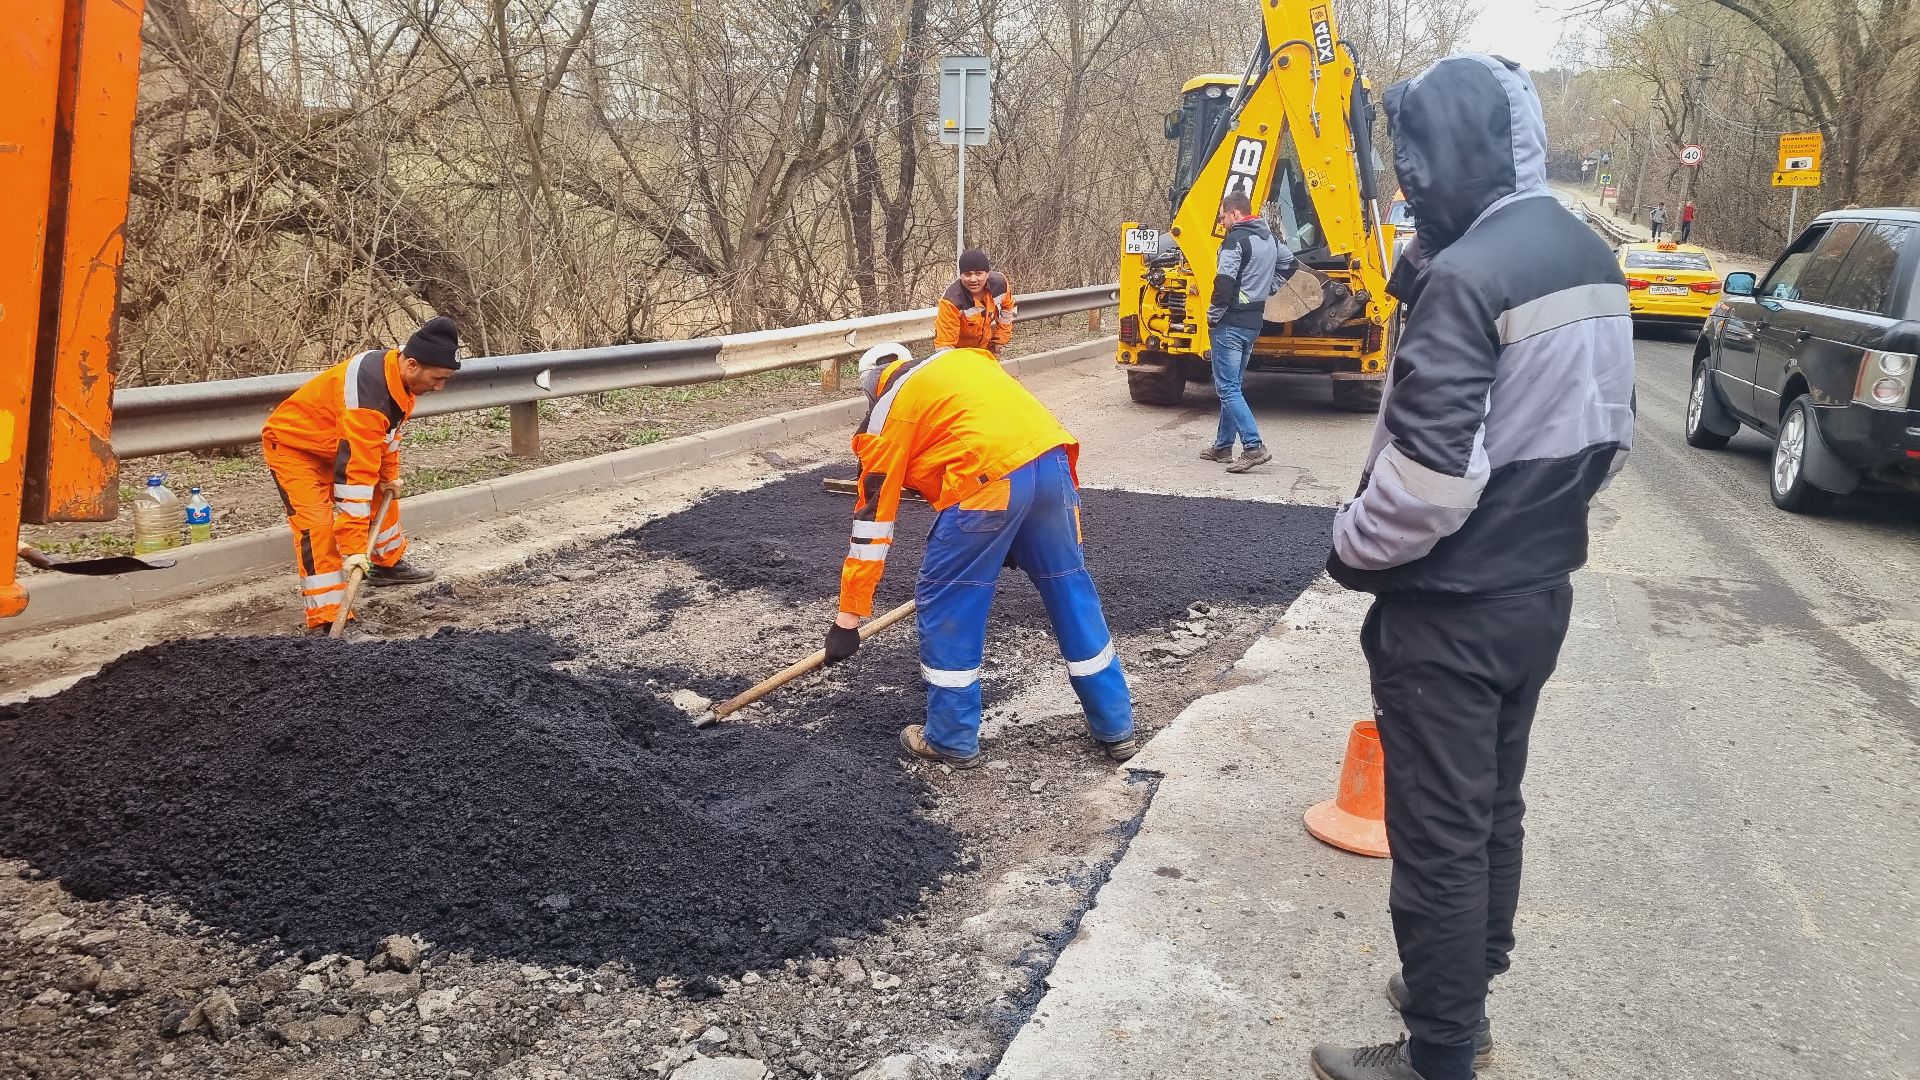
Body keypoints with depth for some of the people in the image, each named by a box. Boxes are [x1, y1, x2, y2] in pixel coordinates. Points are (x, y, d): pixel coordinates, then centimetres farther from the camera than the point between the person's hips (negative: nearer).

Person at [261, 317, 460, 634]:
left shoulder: (398, 371, -12)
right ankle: (325, 621, -19)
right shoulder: (368, 394, -40)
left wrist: (390, 475, 16)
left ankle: (389, 563, 38)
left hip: (335, 440, 9)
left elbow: (388, 429, 9)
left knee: (384, 491, 19)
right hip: (292, 444, -9)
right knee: (316, 523, -20)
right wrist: (354, 546, -41)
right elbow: (355, 475, -42)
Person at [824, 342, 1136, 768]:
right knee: (1071, 590, 18)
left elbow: (873, 520, 14)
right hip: (1052, 459, 6)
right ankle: (1116, 728, 30)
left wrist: (848, 618, 18)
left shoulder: (887, 412, 15)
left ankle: (953, 740, 21)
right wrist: (1014, 539, 37)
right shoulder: (963, 358, 31)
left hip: (989, 479, -6)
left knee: (946, 604, 11)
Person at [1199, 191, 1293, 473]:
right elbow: (1288, 264, 29)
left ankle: (1254, 447, -16)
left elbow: (1224, 282, -22)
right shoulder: (1268, 238, 13)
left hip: (1231, 323, -9)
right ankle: (1223, 446, 22)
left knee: (1227, 388, -8)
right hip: (1254, 322, 9)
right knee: (1232, 385, 16)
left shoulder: (1236, 240, -15)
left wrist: (1213, 318, -12)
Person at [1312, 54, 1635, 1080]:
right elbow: (1609, 435, 15)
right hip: (1537, 589, 9)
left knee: (1437, 831, 3)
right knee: (1492, 807, 20)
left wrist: (1352, 551, -11)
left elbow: (1426, 474, -27)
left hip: (1450, 608, -9)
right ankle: (1463, 995, 36)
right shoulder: (1591, 261, 7)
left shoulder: (1465, 276, -23)